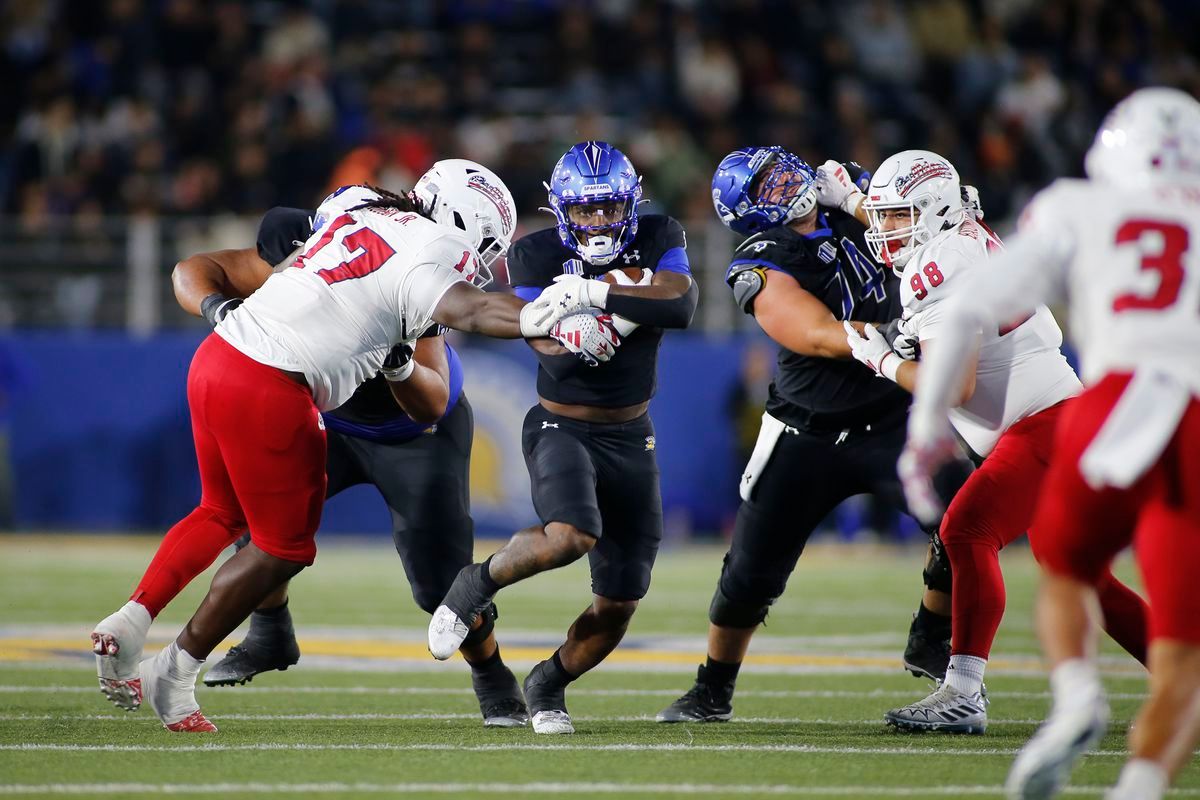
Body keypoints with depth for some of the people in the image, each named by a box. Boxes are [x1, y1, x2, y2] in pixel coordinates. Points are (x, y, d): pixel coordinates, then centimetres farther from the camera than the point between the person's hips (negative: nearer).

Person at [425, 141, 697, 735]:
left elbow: (681, 306, -24)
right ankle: (476, 585, -6)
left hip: (630, 438, 4)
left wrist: (597, 293, -31)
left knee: (619, 604, 4)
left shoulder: (658, 240, -3)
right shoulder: (537, 256, -10)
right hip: (561, 427, -4)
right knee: (571, 536, -35)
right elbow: (552, 355, -19)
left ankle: (547, 685, 30)